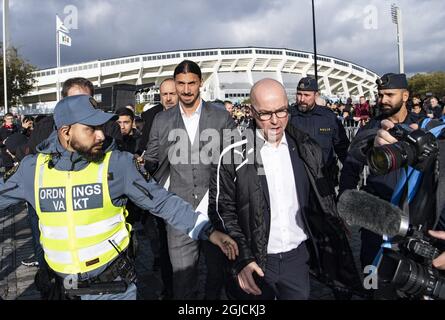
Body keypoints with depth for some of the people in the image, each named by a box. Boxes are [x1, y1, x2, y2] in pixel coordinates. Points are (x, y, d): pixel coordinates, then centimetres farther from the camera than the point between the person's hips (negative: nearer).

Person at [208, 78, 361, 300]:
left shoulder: (307, 150, 0)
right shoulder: (234, 155, -10)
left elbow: (323, 203, 8)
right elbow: (222, 210, -7)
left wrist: (329, 248, 5)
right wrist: (241, 259, -14)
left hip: (298, 257, 3)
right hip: (255, 262, -3)